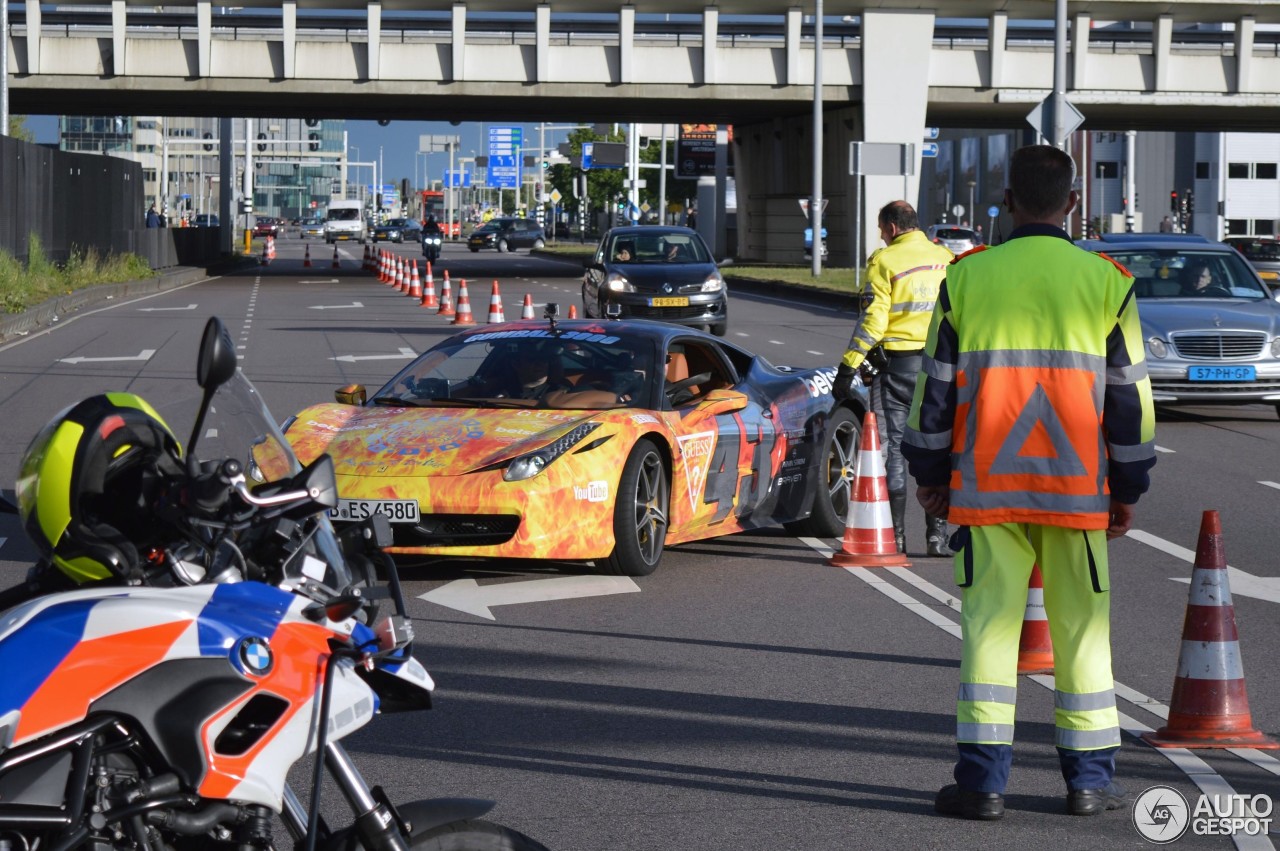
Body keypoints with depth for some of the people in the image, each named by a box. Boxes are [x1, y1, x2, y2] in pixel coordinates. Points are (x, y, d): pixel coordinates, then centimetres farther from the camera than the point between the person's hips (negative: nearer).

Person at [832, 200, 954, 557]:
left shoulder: (884, 261, -7)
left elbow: (872, 320, -12)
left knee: (892, 447, 3)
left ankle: (894, 534, 1)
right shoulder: (946, 259, 8)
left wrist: (848, 367, -9)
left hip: (897, 365, -4)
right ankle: (937, 534, 7)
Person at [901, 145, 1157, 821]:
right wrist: (1126, 489, 13)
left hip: (986, 487, 0)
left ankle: (982, 779, 0)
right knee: (1081, 627, 8)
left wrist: (930, 474, 15)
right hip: (1078, 488, 0)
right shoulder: (1105, 282, 1)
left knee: (989, 622, 3)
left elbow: (936, 384, 4)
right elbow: (1129, 393, 4)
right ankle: (1090, 779, 11)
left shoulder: (967, 277, 0)